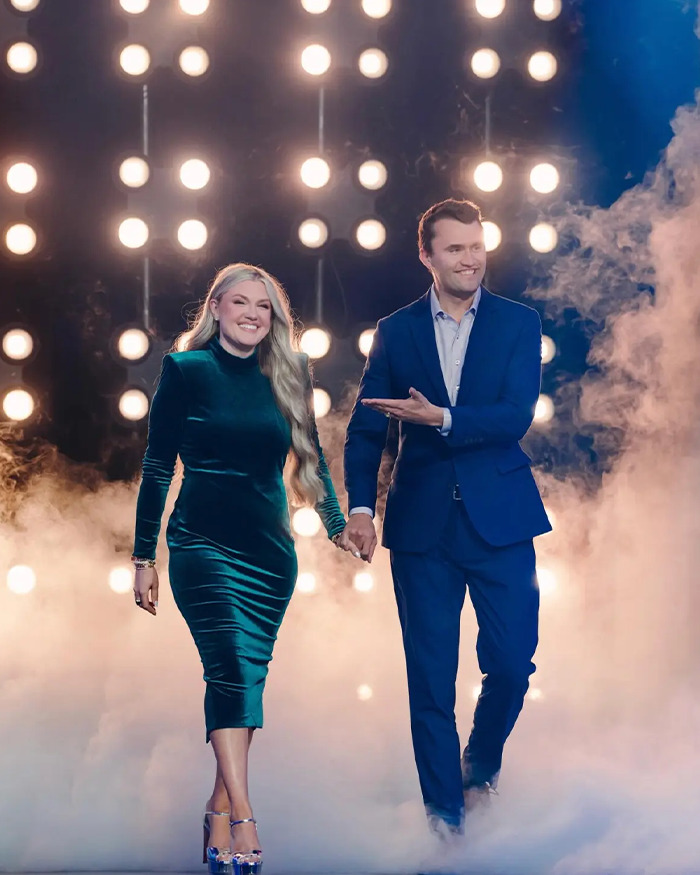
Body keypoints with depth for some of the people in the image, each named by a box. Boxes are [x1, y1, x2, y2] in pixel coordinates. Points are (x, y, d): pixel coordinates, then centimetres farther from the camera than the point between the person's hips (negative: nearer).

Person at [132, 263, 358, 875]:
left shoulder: (287, 376, 9)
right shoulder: (186, 370, -1)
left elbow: (310, 457, 18)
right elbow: (158, 466, 1)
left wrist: (338, 524, 8)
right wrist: (145, 556, -1)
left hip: (270, 548, 4)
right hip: (203, 544, -4)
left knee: (248, 677, 4)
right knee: (231, 667, -19)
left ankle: (219, 819, 13)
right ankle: (244, 824, -25)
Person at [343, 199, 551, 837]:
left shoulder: (518, 324, 3)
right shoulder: (396, 331, 8)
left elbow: (516, 416, -9)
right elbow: (367, 427, 6)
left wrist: (442, 419, -19)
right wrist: (360, 506, -7)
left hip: (500, 517, 0)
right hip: (422, 522, 1)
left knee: (513, 660, -2)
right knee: (430, 676, 2)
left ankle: (481, 762, 28)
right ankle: (444, 809, 12)